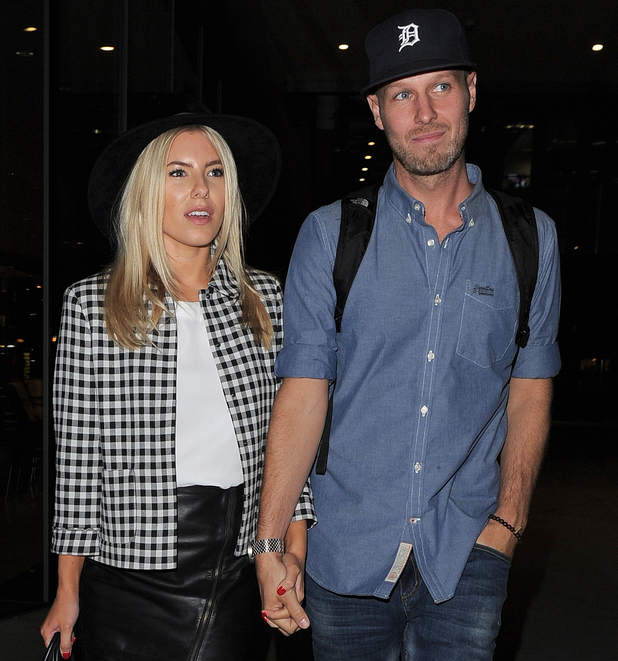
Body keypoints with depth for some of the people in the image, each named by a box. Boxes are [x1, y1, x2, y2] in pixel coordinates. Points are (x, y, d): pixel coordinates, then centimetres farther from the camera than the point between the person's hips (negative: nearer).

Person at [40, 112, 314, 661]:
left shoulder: (265, 298, 2)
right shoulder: (92, 304, -4)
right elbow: (77, 454, -3)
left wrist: (295, 552, 2)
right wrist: (68, 591, -1)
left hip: (237, 573, 2)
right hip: (129, 575, -2)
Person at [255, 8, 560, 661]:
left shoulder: (530, 238, 3)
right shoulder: (330, 234, -2)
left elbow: (529, 391, 7)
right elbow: (302, 391, -6)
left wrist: (507, 522, 0)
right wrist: (269, 544, -10)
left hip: (464, 556, 1)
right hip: (346, 551, 0)